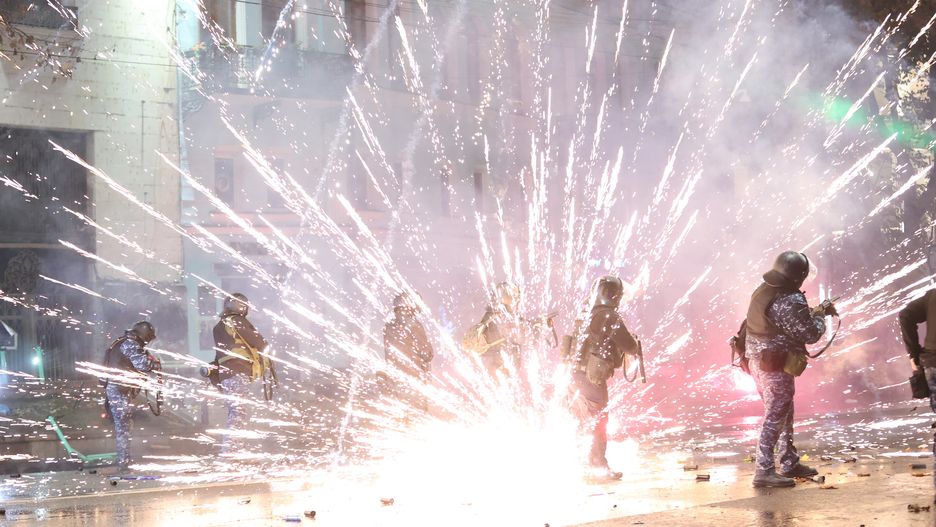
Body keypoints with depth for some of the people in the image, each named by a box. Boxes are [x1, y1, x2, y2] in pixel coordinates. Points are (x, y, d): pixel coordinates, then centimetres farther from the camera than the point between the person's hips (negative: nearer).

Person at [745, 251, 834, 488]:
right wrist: (820, 316, 2)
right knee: (775, 417, -1)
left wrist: (813, 313, 15)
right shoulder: (791, 301, -22)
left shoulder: (763, 291, 6)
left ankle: (789, 462, 30)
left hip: (758, 361, 9)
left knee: (784, 414, 20)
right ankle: (764, 471, 1)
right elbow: (810, 334, -17)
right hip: (776, 367, -9)